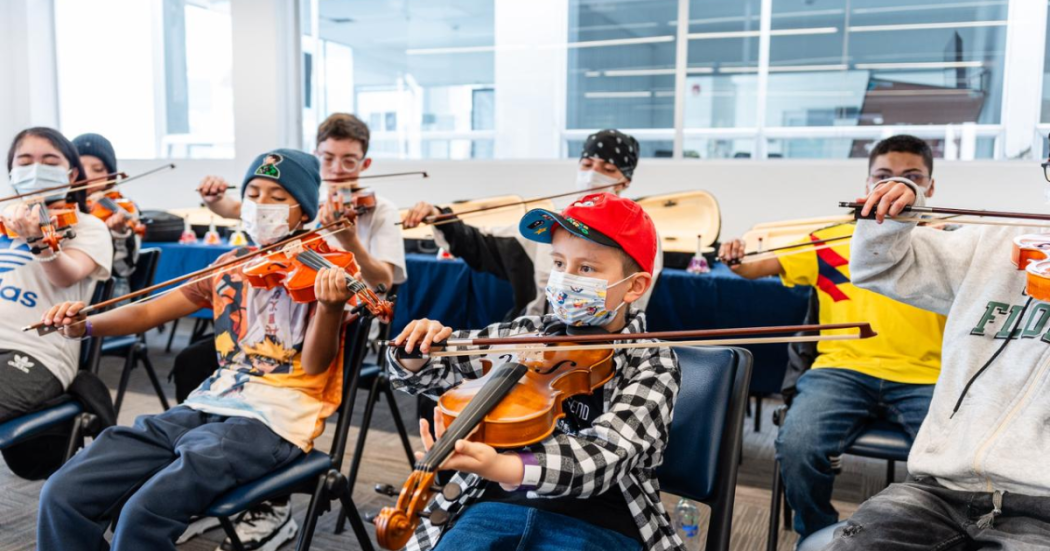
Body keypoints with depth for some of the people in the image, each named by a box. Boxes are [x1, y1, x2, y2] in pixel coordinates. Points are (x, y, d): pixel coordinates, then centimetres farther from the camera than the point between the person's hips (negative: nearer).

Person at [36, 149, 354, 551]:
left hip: (274, 419, -6)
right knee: (64, 494, -7)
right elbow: (149, 311, 11)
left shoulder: (324, 271, -4)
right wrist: (85, 326, -8)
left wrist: (330, 306, -33)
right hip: (209, 405, 6)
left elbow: (314, 364, -14)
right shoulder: (229, 267, 14)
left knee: (145, 514, -26)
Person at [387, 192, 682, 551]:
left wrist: (499, 466, -38)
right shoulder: (528, 335, 6)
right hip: (499, 503, 4)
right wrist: (416, 351, -9)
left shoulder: (652, 366, -6)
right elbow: (439, 367, 15)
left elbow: (602, 457, -22)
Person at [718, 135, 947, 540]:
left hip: (924, 378, 0)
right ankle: (819, 538, 4)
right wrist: (737, 257, -11)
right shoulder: (833, 239, 16)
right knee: (797, 446, -27)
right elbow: (756, 268, 13)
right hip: (843, 369, 0)